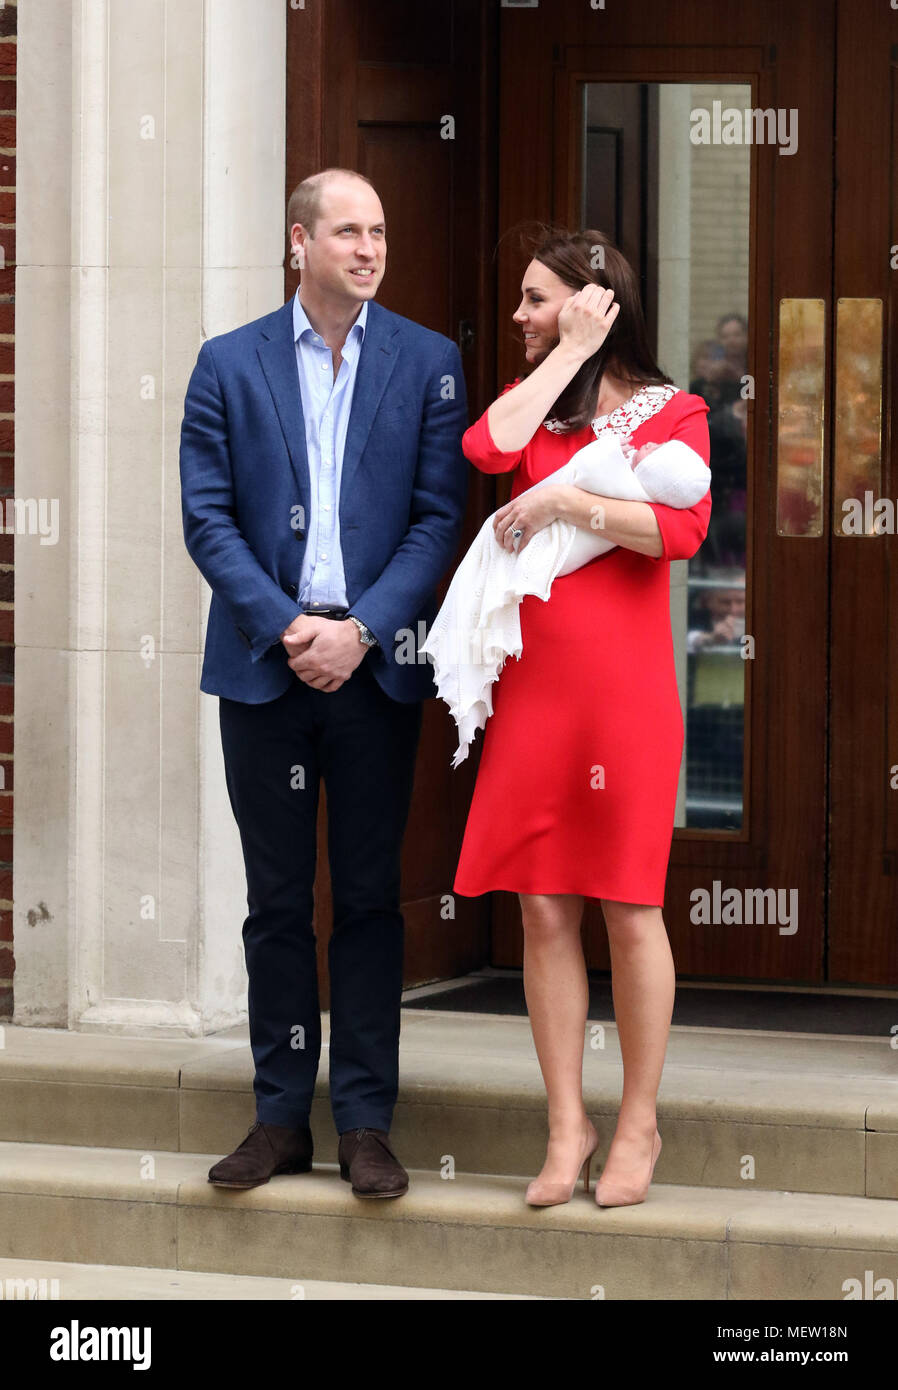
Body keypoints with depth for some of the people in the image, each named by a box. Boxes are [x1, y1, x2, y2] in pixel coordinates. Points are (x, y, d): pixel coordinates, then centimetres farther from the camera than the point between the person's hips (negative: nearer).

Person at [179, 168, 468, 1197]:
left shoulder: (427, 362, 4)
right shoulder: (230, 364, 5)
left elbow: (438, 516, -1)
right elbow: (207, 517, 0)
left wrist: (359, 631, -12)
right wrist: (284, 627, -11)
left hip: (374, 664, -1)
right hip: (265, 667, 1)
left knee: (369, 898, 3)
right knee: (276, 900, 6)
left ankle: (365, 1122, 8)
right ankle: (280, 1116, 12)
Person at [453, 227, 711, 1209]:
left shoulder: (670, 409, 3)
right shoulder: (533, 400, 15)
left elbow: (683, 528, -13)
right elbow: (487, 451, -8)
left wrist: (563, 501, -14)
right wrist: (568, 356, -3)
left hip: (624, 686, -4)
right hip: (532, 685, 4)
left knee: (628, 906, 1)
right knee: (543, 909, 2)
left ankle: (639, 1123, 11)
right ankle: (568, 1125, 9)